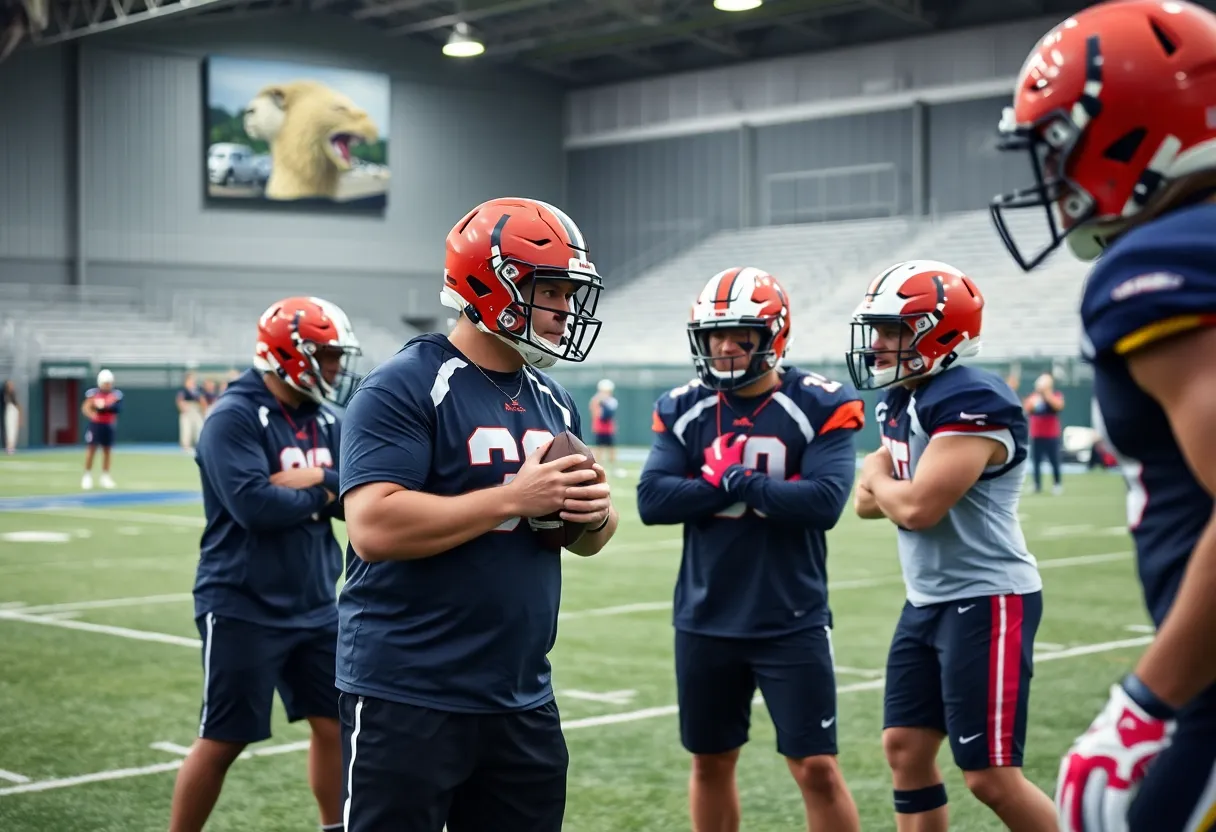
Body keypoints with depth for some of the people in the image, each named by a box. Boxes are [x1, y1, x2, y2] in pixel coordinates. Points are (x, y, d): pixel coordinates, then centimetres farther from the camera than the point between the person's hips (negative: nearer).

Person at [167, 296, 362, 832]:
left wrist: (316, 479, -18)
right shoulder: (234, 418, -15)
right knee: (224, 740, 1)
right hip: (243, 608, -7)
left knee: (334, 722, 12)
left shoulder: (326, 420, 8)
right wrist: (323, 494, -11)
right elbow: (256, 506, -26)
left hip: (315, 605, 7)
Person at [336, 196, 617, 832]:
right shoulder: (403, 388, -12)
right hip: (408, 700, -7)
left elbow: (586, 540, 20)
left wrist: (594, 513, -4)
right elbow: (373, 528, -24)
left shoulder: (552, 403, 12)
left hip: (523, 700, 8)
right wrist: (515, 498, -22)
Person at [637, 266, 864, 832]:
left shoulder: (820, 406, -9)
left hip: (792, 623, -4)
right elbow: (653, 500, -9)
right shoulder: (683, 409, 2)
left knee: (816, 768, -2)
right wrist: (728, 485, -17)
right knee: (710, 763, 16)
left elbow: (824, 501, -21)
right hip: (705, 621, 4)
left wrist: (735, 482, -14)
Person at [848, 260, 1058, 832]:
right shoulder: (899, 402, 11)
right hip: (928, 602, 10)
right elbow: (867, 501, 14)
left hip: (986, 602, -9)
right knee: (905, 751, 10)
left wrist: (881, 481, -4)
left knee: (991, 776, -5)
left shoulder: (971, 402, -20)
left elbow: (918, 508, -25)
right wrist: (897, 490, -8)